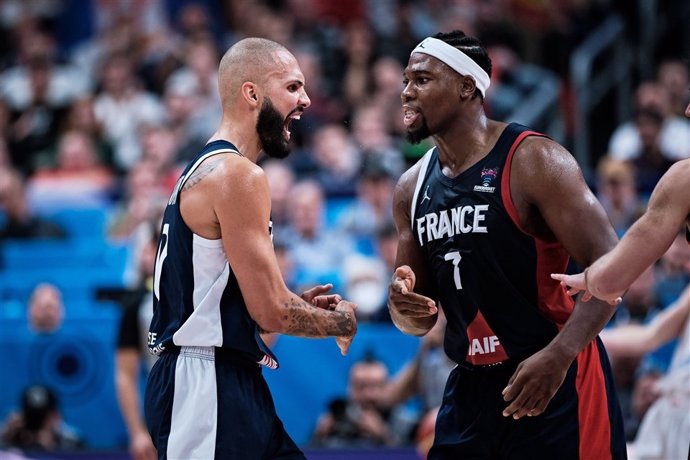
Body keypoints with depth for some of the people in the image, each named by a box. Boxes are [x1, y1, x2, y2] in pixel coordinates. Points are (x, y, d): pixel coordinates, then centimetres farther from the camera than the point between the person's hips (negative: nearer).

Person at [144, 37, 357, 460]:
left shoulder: (206, 171, 17)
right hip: (205, 389, -10)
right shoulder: (238, 175, -14)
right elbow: (272, 311, -17)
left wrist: (299, 307, 13)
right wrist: (341, 321, 0)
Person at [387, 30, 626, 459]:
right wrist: (404, 306, -8)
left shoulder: (533, 162, -11)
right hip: (472, 390, 6)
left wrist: (558, 356, -28)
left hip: (557, 386, -6)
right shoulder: (412, 188, 9)